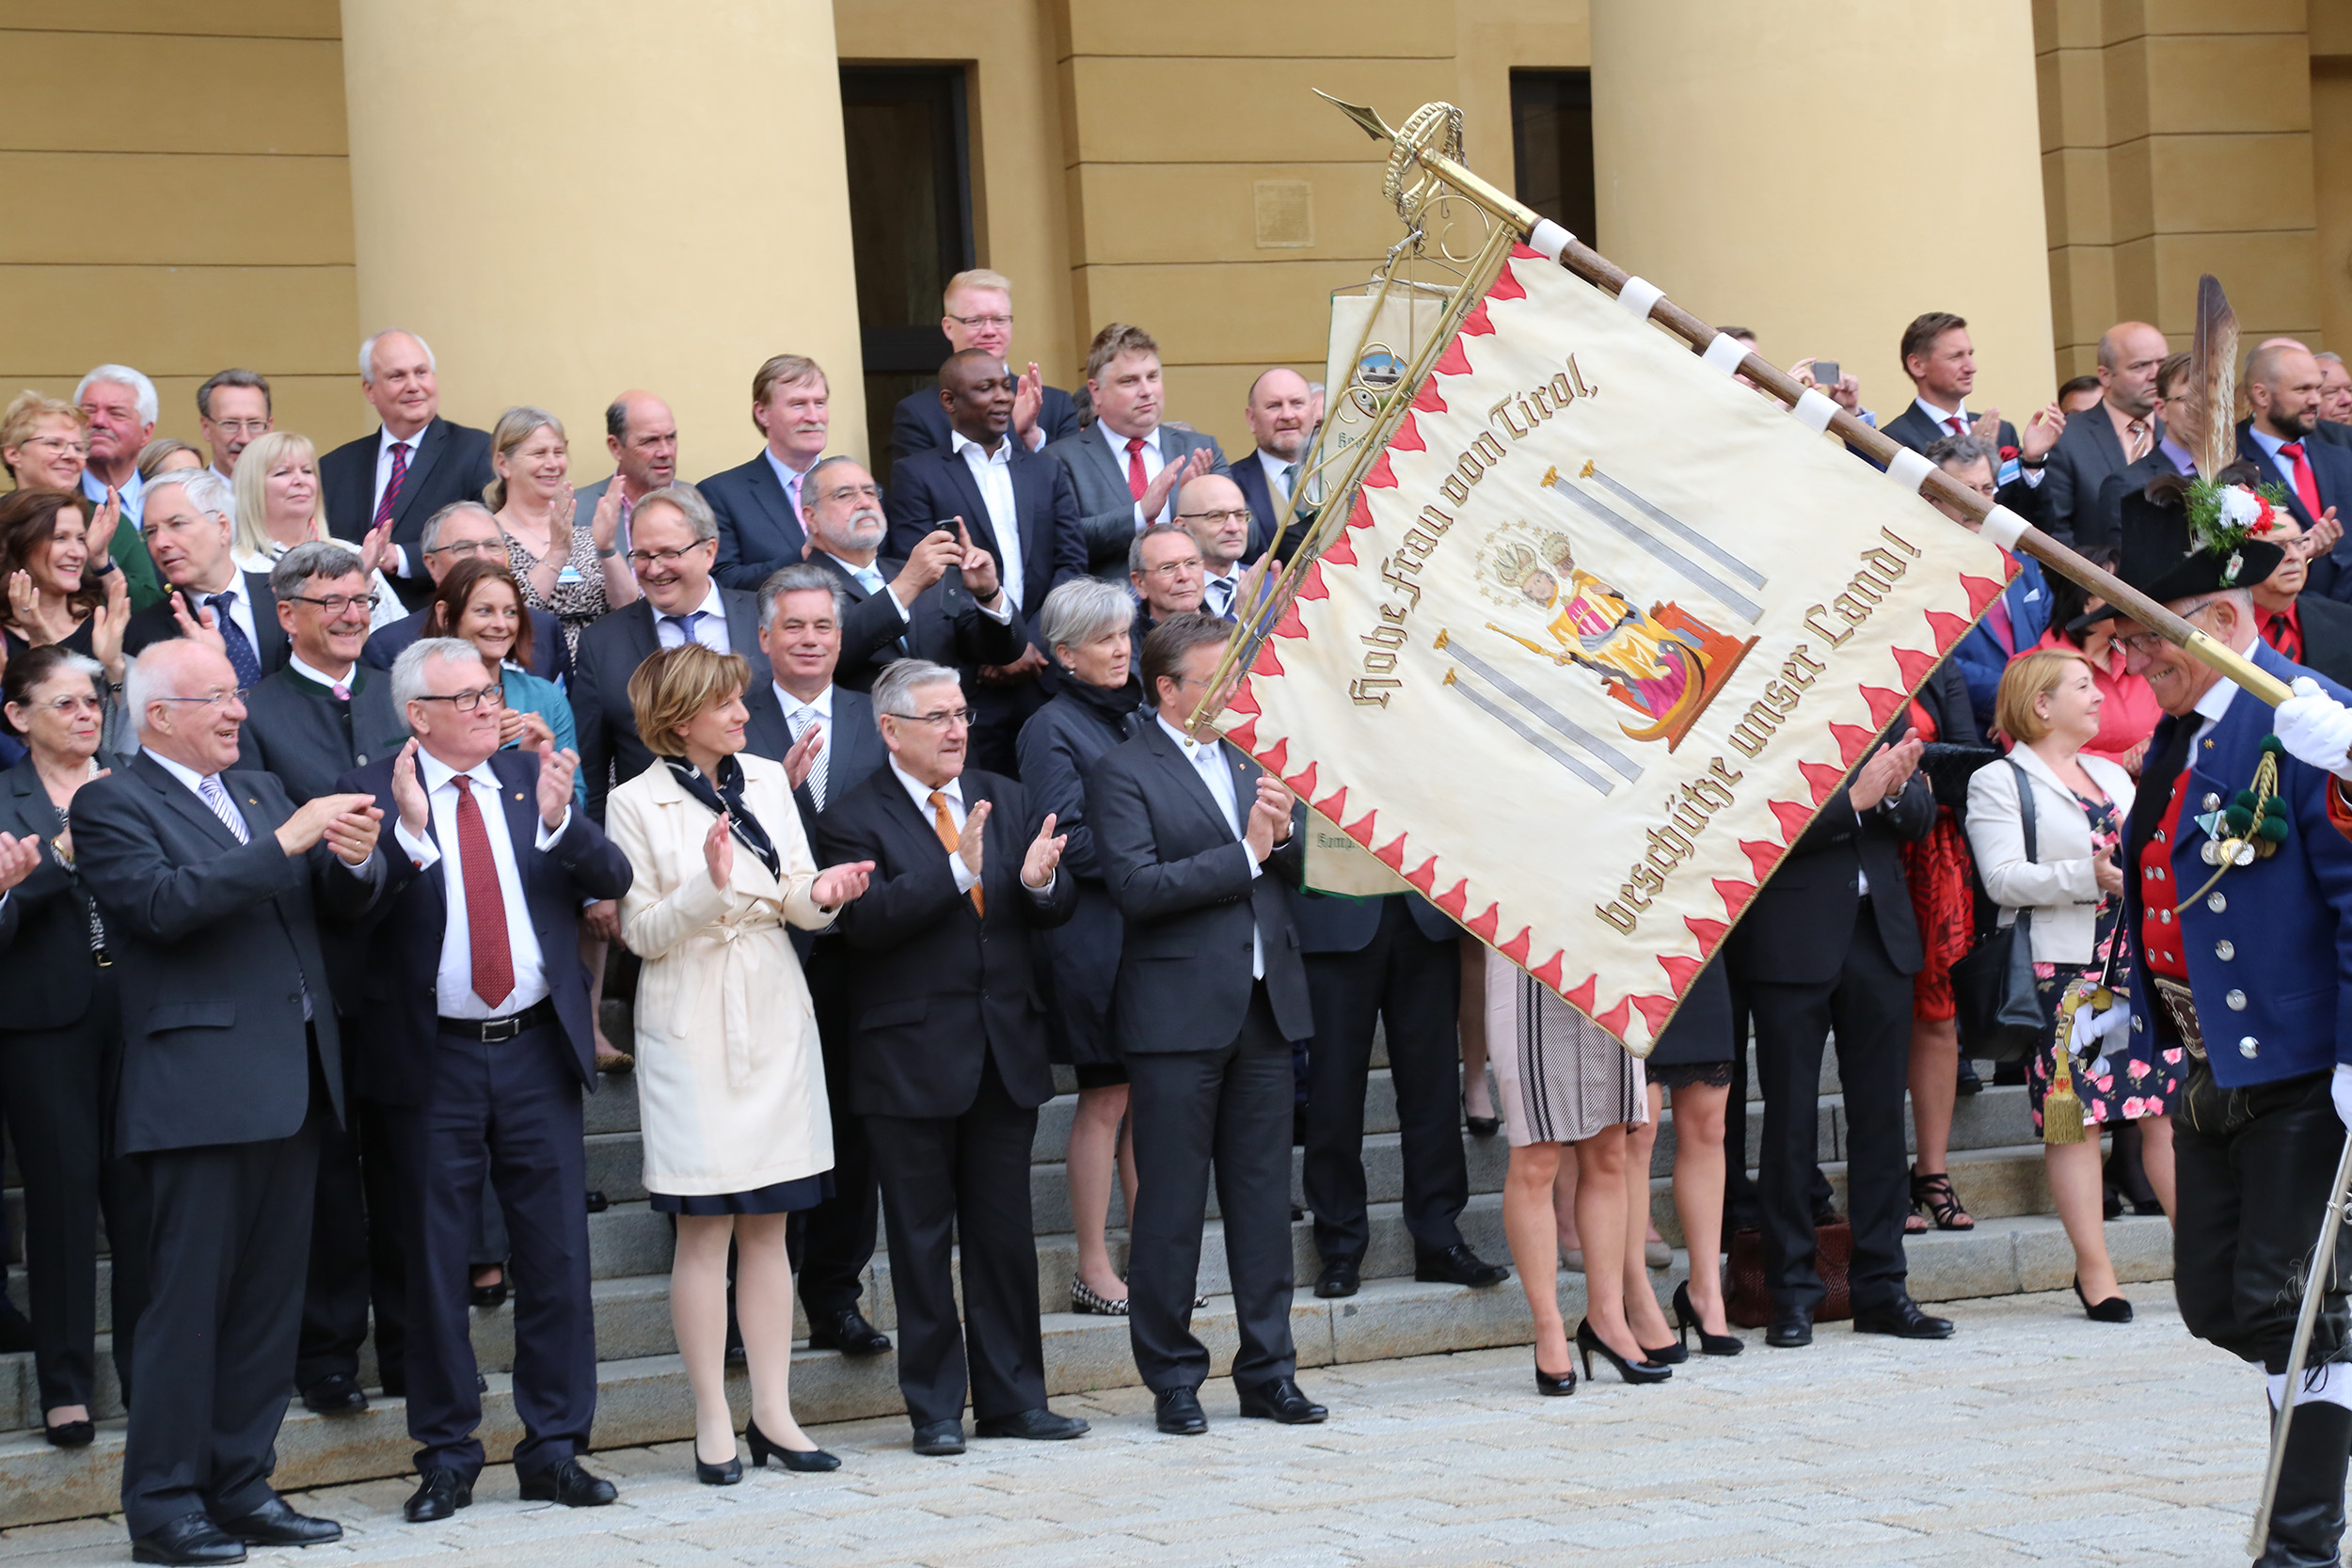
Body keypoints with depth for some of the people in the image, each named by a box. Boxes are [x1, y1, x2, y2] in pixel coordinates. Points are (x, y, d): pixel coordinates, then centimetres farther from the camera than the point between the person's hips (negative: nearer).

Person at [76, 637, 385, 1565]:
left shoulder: (260, 791, 19)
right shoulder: (112, 807, -3)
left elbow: (340, 903, 17)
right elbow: (165, 903, -20)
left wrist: (355, 859, -6)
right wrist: (285, 843, -21)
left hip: (291, 1084, 7)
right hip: (201, 1091, -7)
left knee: (269, 1298, 10)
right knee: (188, 1302, -5)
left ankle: (242, 1486, 17)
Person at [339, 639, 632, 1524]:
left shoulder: (534, 779, 6)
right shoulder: (374, 794, -3)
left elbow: (612, 881, -2)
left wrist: (559, 820, -18)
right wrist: (408, 832, -28)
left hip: (538, 1051, 2)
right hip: (437, 1057, -2)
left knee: (557, 1256, 4)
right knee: (437, 1262, 5)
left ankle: (554, 1449, 12)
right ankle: (446, 1454, 15)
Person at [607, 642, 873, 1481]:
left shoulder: (767, 781, 8)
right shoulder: (636, 804, -5)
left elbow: (797, 899, 9)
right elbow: (642, 932, -7)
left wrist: (819, 893, -14)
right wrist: (707, 888, -22)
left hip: (774, 1012, 5)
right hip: (693, 1024, -5)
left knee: (768, 1224, 8)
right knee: (706, 1228, -2)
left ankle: (773, 1413, 12)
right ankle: (713, 1425, 4)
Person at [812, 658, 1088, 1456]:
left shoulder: (1005, 800, 11)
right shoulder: (854, 819, -6)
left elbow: (1061, 906, 8)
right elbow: (864, 920, -20)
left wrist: (1040, 881, -16)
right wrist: (957, 871, -29)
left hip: (1005, 1052, 5)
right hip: (914, 1058, -5)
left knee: (1005, 1233, 10)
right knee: (922, 1240, 3)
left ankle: (1013, 1397, 18)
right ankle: (936, 1409, 11)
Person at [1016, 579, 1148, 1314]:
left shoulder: (1136, 717, 16)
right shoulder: (1052, 728, -6)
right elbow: (1066, 843, -14)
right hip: (1093, 940, -7)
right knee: (1106, 1100, -3)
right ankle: (1094, 1269, 4)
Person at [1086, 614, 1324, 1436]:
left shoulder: (1254, 758, 15)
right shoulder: (1123, 773, -5)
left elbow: (1300, 871, 17)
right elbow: (1137, 887, -16)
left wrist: (1285, 834, -5)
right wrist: (1245, 852, -16)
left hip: (1266, 1002, 6)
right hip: (1179, 1014, -6)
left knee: (1263, 1192, 8)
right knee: (1170, 1203, -1)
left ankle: (1268, 1369, 14)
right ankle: (1172, 1378, 8)